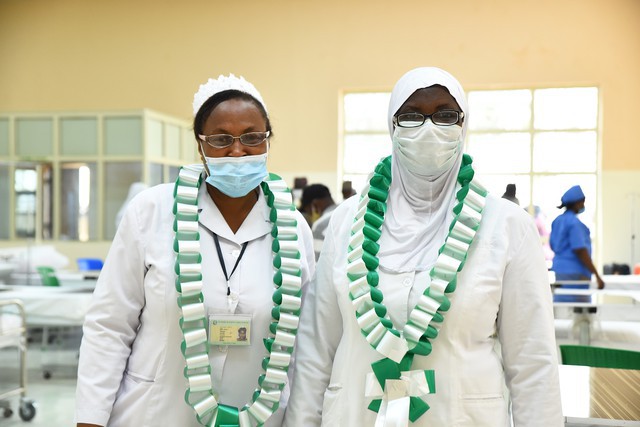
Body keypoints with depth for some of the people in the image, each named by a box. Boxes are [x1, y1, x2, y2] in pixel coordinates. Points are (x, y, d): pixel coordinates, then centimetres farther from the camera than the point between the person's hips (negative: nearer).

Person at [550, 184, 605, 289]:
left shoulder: (557, 220, 11)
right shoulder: (574, 222, -15)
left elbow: (552, 245, 17)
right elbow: (580, 250, -19)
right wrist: (597, 275, -17)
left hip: (559, 269, 9)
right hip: (574, 273, -9)